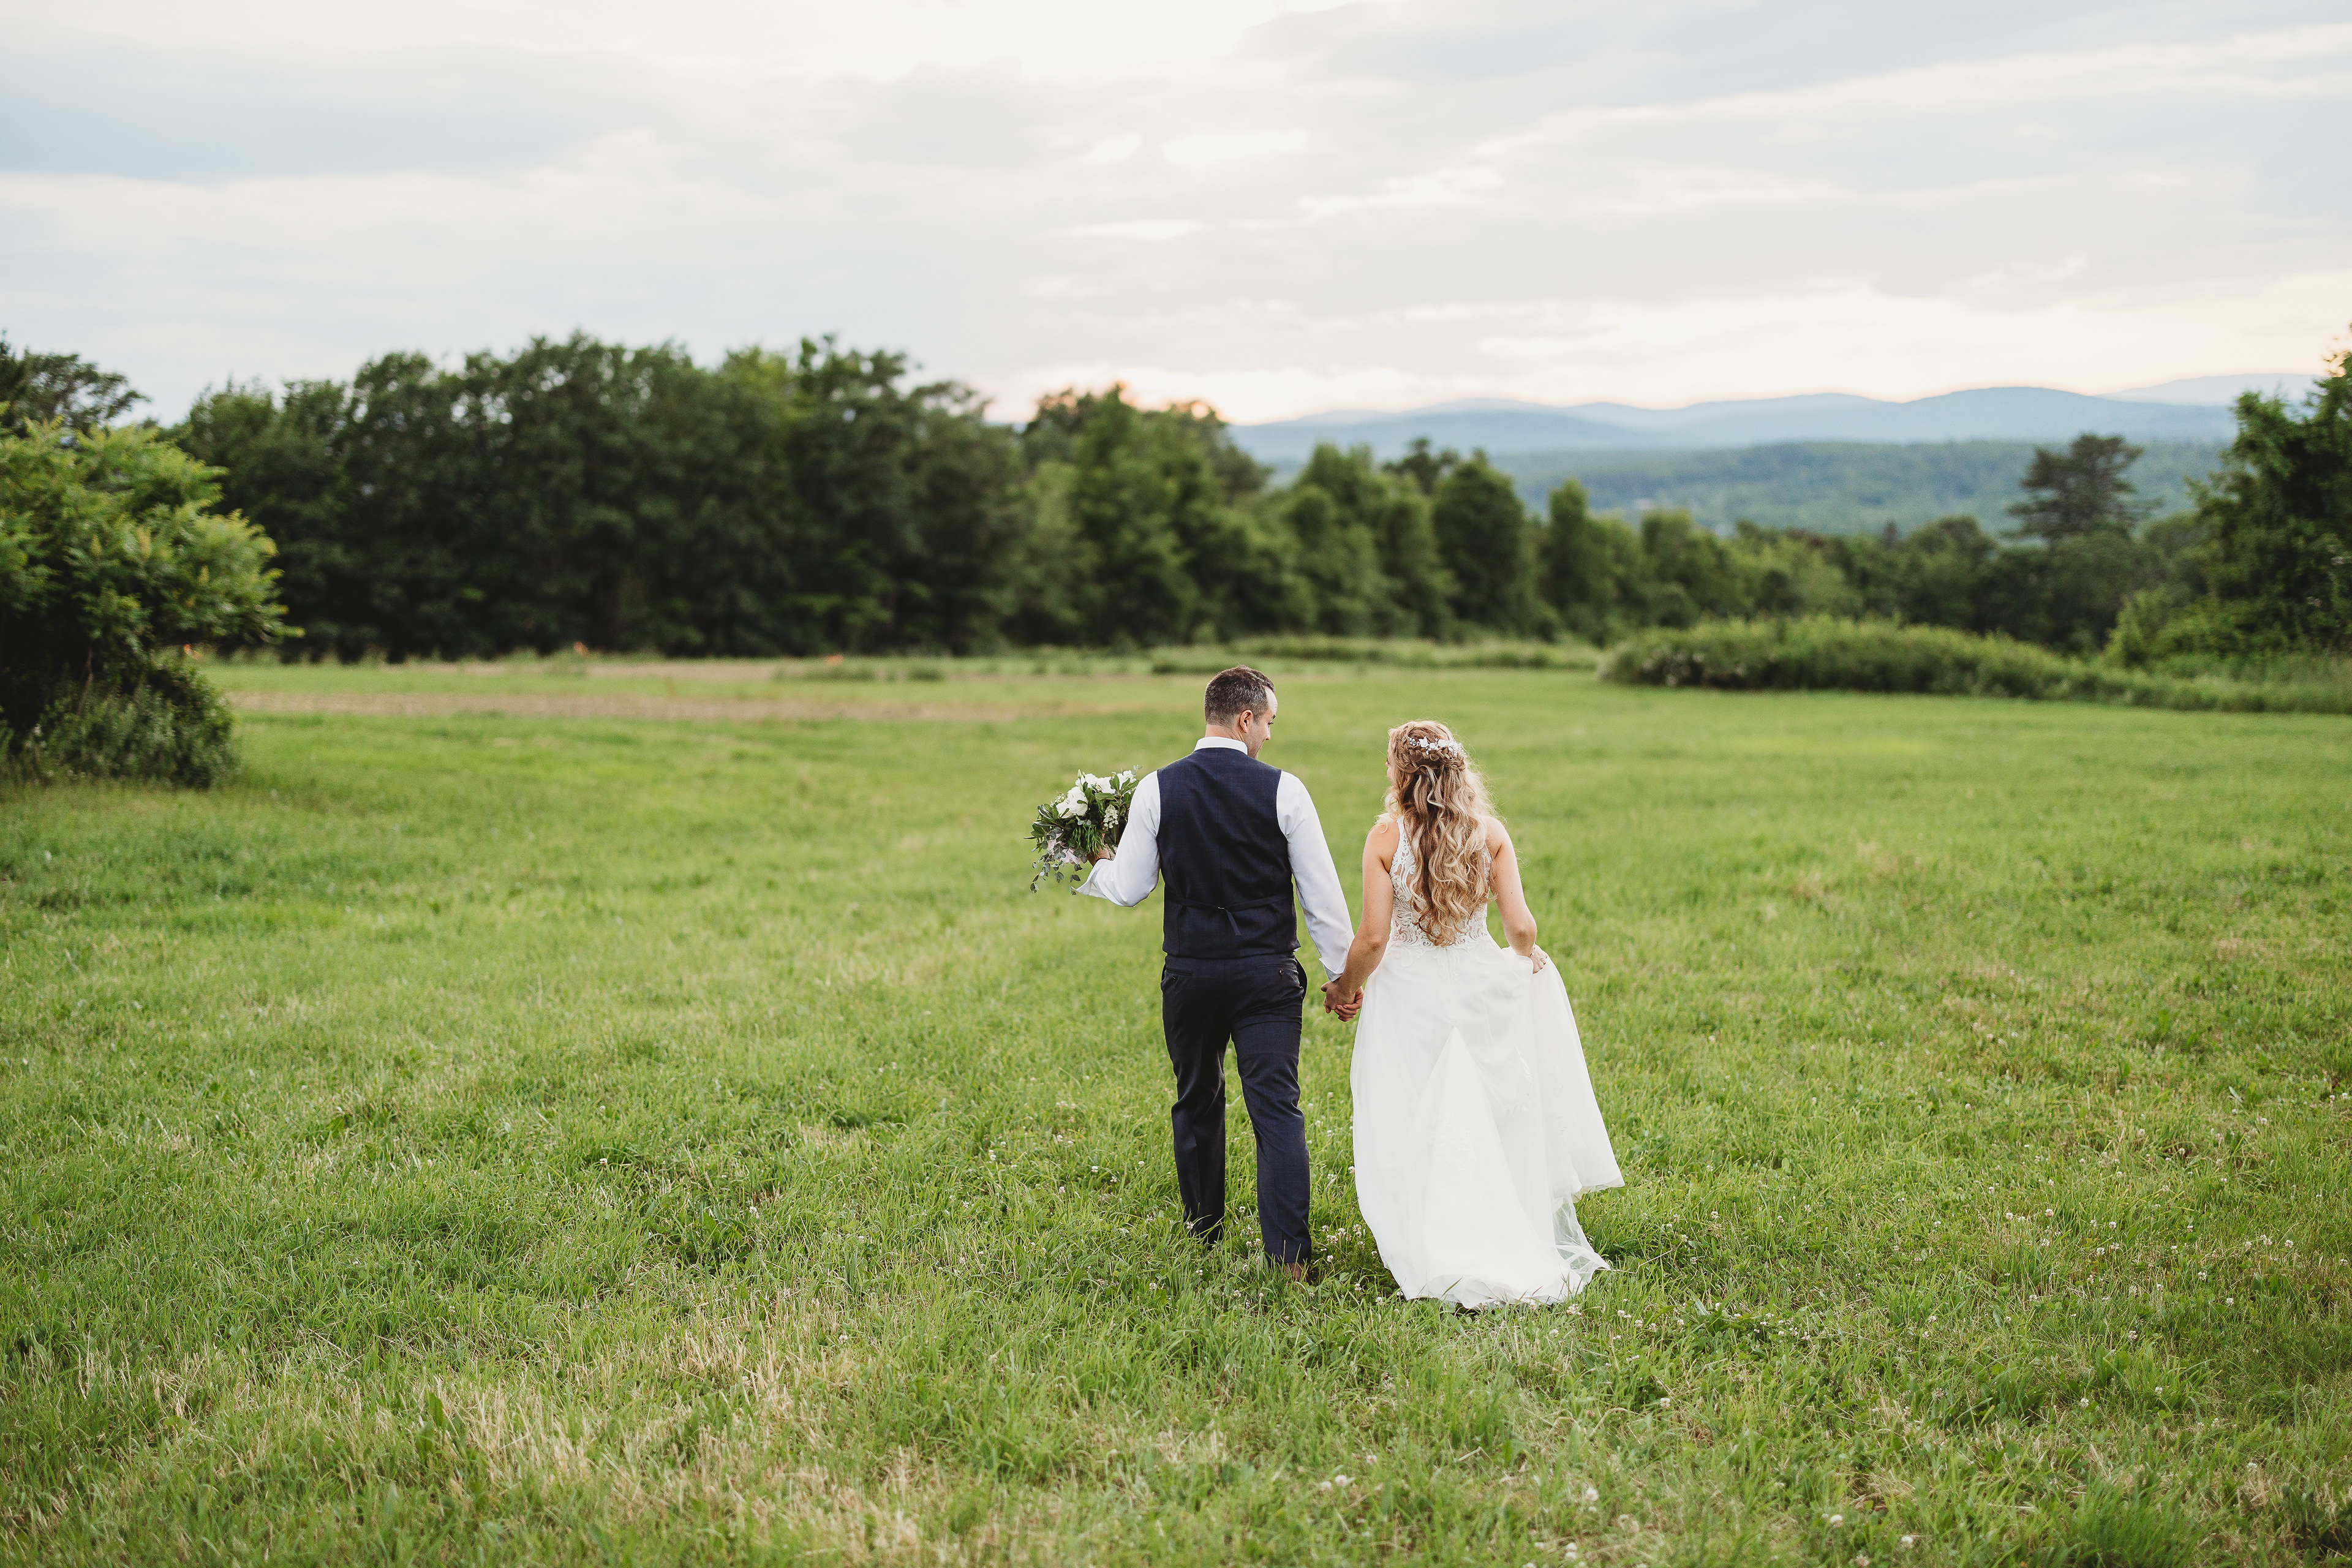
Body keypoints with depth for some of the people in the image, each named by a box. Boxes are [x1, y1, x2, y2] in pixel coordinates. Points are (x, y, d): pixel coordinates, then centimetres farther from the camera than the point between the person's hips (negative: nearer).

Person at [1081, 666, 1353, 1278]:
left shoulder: (1157, 789, -4)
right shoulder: (1283, 790, -7)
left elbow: (1129, 889, 1)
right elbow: (1323, 894, -5)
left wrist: (1093, 867, 23)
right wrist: (1342, 974, 6)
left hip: (1189, 971, 2)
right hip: (1268, 974, -2)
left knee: (1196, 1102, 20)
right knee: (1277, 1109, -1)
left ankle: (1203, 1230, 34)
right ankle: (1289, 1251, -6)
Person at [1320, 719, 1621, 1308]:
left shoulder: (1386, 837, -10)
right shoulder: (1490, 832, -3)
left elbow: (1373, 937, -12)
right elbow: (1520, 925, -6)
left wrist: (1345, 988, 6)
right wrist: (1526, 958, 17)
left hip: (1411, 993, -3)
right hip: (1482, 984, 3)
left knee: (1420, 1132, 6)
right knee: (1495, 1122, 14)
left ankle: (1437, 1255, 2)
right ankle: (1510, 1247, 20)